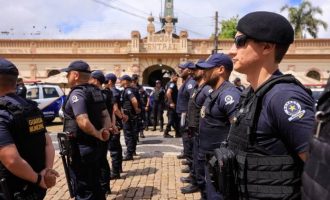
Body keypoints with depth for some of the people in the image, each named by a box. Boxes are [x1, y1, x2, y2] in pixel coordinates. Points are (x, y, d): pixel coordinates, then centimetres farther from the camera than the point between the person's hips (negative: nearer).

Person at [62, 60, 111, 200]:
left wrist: (98, 134, -16)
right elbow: (105, 115, 7)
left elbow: (83, 123, -31)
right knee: (95, 184, 22)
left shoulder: (77, 93, -19)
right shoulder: (96, 91, 8)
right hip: (95, 146, 8)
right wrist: (104, 130, -9)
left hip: (81, 148, -8)